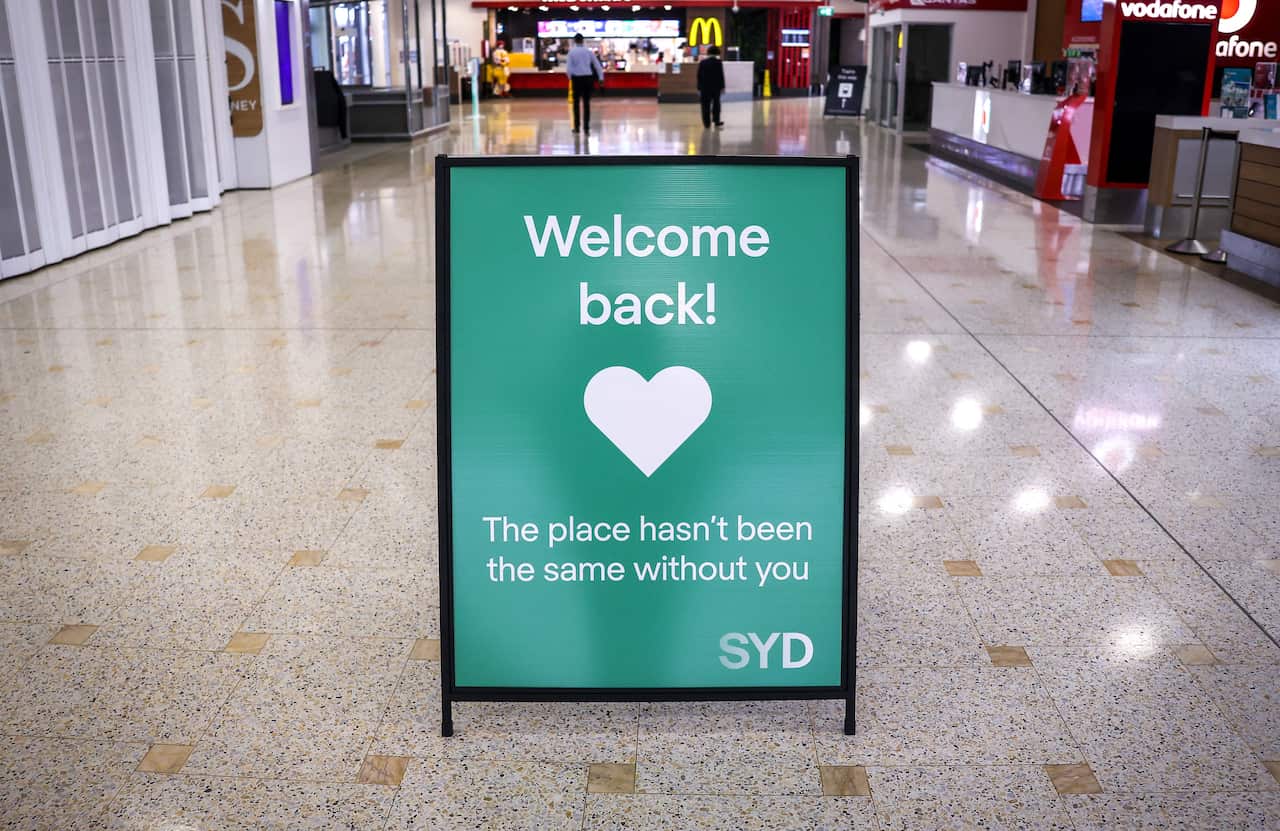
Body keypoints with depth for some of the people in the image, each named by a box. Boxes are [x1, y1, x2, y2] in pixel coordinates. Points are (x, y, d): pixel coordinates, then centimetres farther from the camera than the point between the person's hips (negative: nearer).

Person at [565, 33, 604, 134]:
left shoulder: (572, 52, -4)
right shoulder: (589, 51, 4)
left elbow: (568, 68, -8)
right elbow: (597, 65, 5)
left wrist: (570, 77, 9)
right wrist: (601, 78, 9)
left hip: (577, 78, -2)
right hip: (588, 77, 2)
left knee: (576, 103, 5)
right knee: (586, 103, 6)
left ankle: (577, 126, 4)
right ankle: (586, 126, 6)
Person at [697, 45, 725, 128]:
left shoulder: (702, 62, 1)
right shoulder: (718, 62, -5)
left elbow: (699, 76, 3)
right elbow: (721, 75, -5)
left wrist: (699, 88, 7)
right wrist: (722, 87, 2)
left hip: (704, 87, 1)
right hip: (716, 87, -1)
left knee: (705, 105, 3)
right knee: (716, 104, 12)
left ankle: (707, 123, 0)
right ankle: (716, 121, 15)